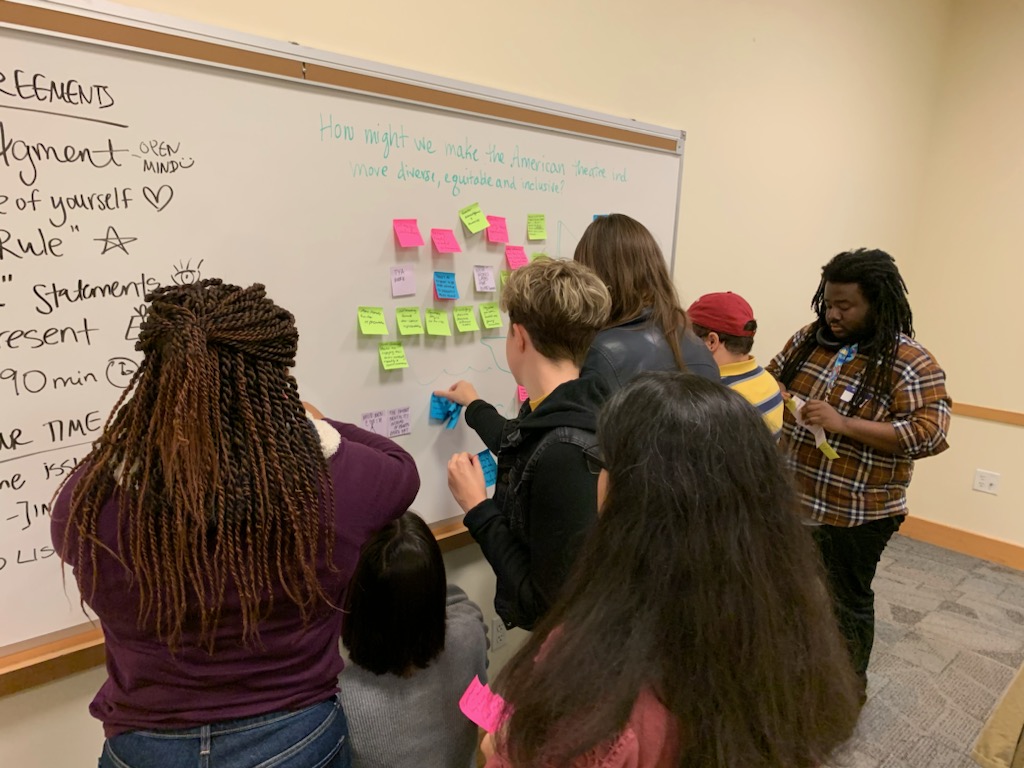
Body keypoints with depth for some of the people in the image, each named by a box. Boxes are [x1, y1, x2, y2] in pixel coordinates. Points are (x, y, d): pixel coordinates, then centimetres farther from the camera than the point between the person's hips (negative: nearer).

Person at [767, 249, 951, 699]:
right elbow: (772, 379, 12)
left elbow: (928, 434, -22)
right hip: (793, 496, 6)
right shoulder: (810, 338, 2)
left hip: (856, 512, -6)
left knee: (847, 601, 14)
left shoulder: (910, 364, -16)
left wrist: (844, 424, -29)